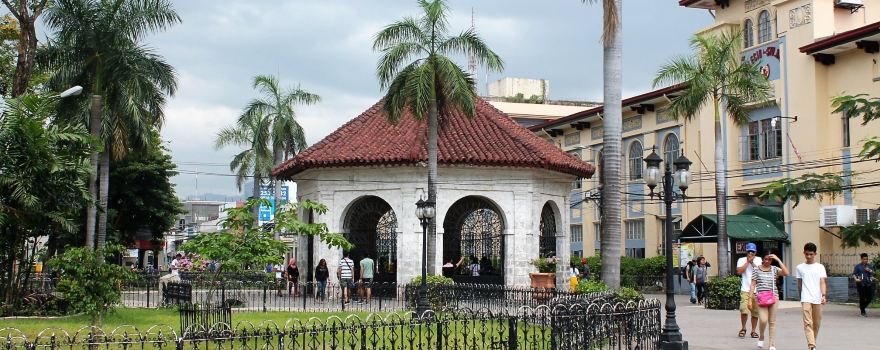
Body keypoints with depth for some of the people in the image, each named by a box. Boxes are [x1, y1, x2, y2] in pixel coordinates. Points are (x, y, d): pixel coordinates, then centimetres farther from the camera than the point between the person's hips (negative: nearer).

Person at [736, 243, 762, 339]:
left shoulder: (758, 260, 11)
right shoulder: (741, 260, 7)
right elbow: (739, 271, -9)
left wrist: (752, 262, -9)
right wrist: (748, 261, -8)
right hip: (745, 289, -2)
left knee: (755, 312, 4)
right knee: (744, 309, -15)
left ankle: (753, 331, 16)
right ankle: (743, 329, 5)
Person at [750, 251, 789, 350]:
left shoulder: (774, 269, 7)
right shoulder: (756, 269, 5)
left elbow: (786, 272, -12)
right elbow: (753, 285, 4)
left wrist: (778, 260, -10)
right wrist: (750, 298, -1)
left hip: (773, 296, 1)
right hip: (760, 297, -1)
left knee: (772, 322, 3)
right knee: (763, 320, -14)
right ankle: (761, 338, 15)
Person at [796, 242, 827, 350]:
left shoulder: (820, 267, 4)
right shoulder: (800, 267, 8)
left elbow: (822, 282, -4)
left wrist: (823, 295, -18)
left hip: (817, 299, 1)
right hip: (806, 299, -1)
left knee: (816, 323, 8)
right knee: (808, 323, -14)